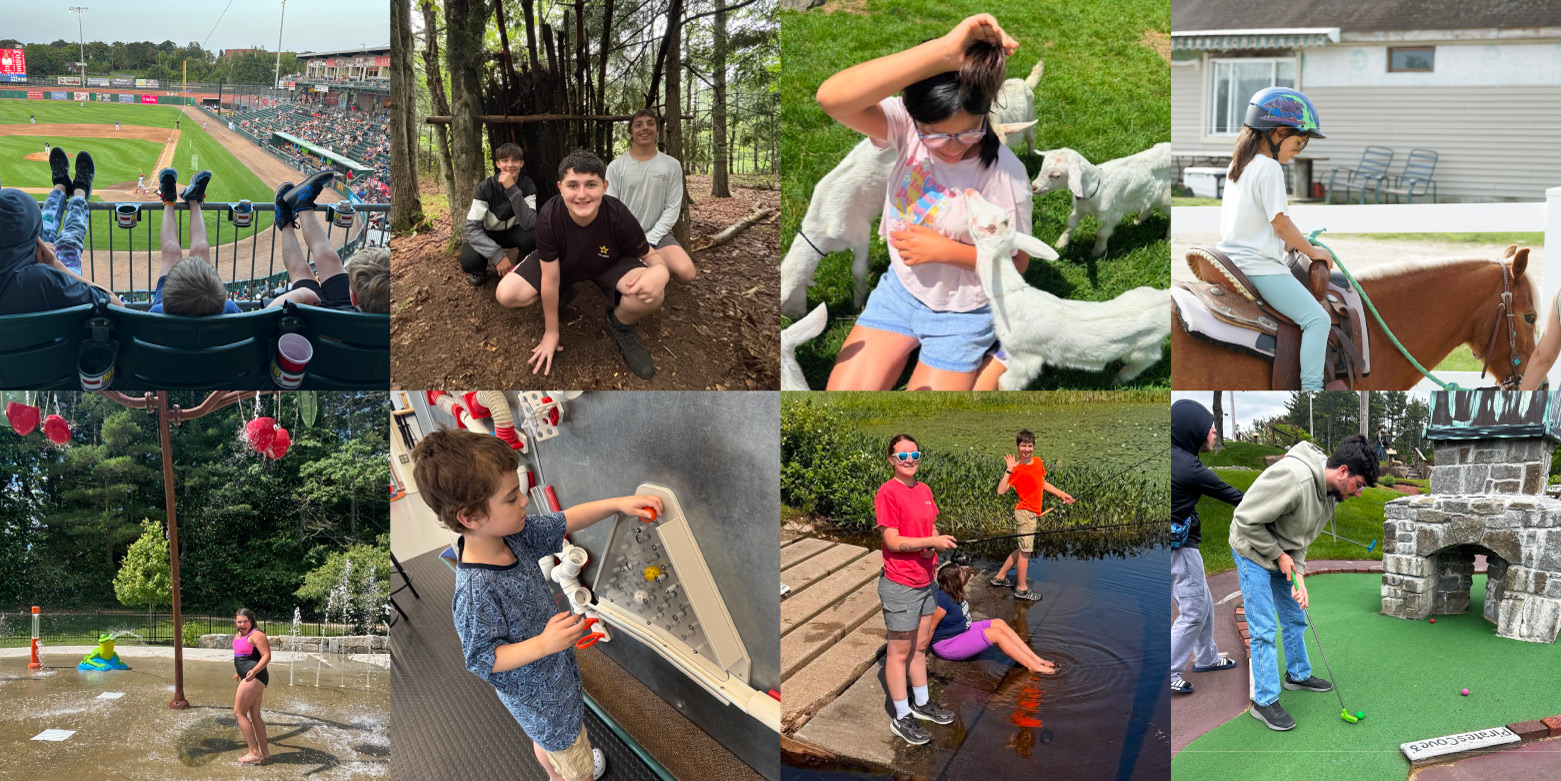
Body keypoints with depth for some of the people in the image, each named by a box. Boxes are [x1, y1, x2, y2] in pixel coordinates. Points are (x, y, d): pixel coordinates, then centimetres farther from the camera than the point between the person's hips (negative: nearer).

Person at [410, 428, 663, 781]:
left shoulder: (511, 535, -15)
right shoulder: (475, 593, -38)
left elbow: (565, 522, -3)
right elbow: (481, 659, -29)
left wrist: (619, 504, -11)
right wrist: (543, 644, -37)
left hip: (551, 669, 8)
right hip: (537, 696, -8)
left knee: (547, 740, 35)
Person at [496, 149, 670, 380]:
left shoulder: (620, 216, -33)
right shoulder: (548, 217, -33)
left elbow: (649, 255, -16)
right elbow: (550, 279, -22)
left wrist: (660, 271, -44)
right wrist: (551, 332, -12)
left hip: (609, 265, -1)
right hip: (559, 264, 1)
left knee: (650, 295, -32)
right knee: (506, 294, -20)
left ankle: (620, 326, 5)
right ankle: (564, 294, 13)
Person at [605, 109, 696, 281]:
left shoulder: (672, 165, 3)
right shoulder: (616, 166, 2)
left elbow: (672, 209, 0)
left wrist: (649, 241, -11)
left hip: (657, 235, 0)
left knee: (686, 272, -29)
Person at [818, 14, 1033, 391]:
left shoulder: (1005, 175, -28)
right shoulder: (905, 127, -23)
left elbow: (1015, 261, -12)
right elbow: (833, 99, -45)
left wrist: (945, 250, -25)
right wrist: (943, 51, -51)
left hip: (960, 314, -3)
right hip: (899, 289, 4)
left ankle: (992, 362, 27)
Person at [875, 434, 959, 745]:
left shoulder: (924, 491, 10)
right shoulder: (887, 492, -15)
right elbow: (893, 542, -19)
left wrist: (941, 541, -2)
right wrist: (932, 541, -24)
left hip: (926, 581, 8)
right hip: (901, 585, -8)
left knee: (920, 646, 19)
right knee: (900, 651, 2)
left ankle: (922, 704, 33)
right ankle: (901, 717, 11)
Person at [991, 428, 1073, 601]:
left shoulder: (1038, 462, 6)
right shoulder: (1017, 469, -15)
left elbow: (1043, 484, 22)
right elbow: (1001, 491, -25)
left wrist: (1062, 494, 17)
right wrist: (1009, 470, -29)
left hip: (1033, 513, 8)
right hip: (1025, 512, -8)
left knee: (1024, 549, 18)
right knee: (1025, 549, -1)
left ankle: (1000, 577, 30)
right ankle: (1022, 590, 8)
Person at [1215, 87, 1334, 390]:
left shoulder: (1237, 164, 14)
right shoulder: (1269, 168, -14)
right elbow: (1280, 222, -15)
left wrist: (1294, 243, 23)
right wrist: (1313, 251, -1)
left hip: (1231, 259, 10)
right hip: (1260, 267, -10)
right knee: (1317, 319, -15)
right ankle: (1311, 388, -20)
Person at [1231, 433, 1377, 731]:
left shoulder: (1331, 492, -5)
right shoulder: (1293, 478, -35)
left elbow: (1302, 536, 5)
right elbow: (1246, 519, -30)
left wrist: (1298, 573, -9)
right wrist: (1279, 555, -19)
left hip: (1283, 554, 9)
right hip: (1254, 552, -9)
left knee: (1295, 618, 20)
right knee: (1264, 628, -7)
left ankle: (1298, 675, 41)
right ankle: (1264, 701, 2)